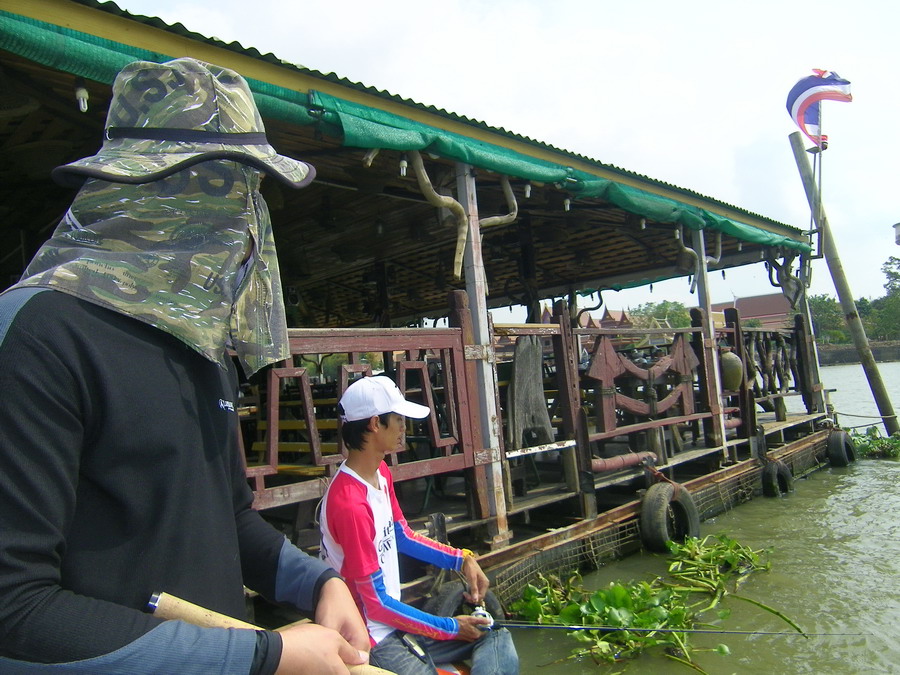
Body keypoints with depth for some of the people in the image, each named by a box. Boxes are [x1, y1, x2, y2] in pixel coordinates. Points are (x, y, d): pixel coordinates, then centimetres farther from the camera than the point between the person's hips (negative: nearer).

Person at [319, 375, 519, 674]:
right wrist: (451, 628, -10)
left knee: (497, 638, 9)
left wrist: (463, 559, 4)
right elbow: (375, 604, -19)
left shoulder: (380, 472, 2)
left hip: (395, 620, 9)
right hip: (372, 640, -9)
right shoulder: (350, 504, -26)